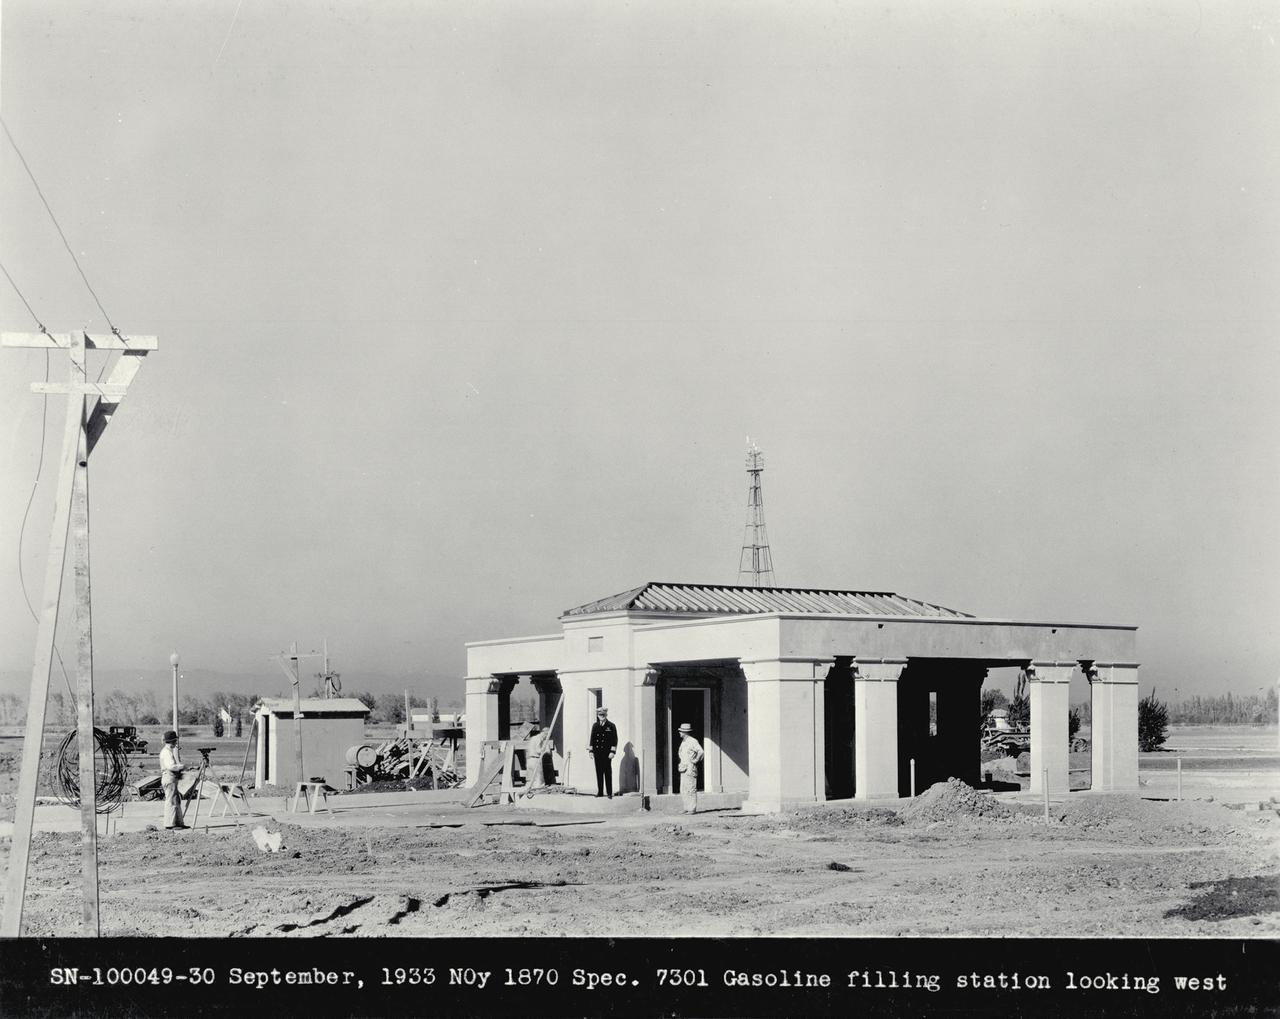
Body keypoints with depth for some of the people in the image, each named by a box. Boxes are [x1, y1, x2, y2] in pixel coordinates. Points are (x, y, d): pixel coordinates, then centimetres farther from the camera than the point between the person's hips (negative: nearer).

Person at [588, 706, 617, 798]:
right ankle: (600, 792, 11)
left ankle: (609, 792, 1)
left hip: (607, 753, -4)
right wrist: (591, 750, 7)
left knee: (608, 773, -3)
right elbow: (592, 738, 15)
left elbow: (615, 740, -2)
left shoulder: (611, 726, 1)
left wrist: (612, 752, -9)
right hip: (597, 752, 4)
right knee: (599, 772, 5)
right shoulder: (595, 726, 12)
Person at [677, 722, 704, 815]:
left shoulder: (692, 741, -12)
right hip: (683, 769, 9)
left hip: (690, 768, -9)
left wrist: (695, 760, -15)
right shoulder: (683, 742, 17)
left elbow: (700, 751, -23)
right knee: (683, 790, 9)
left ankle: (692, 809, -6)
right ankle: (687, 808, 13)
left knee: (691, 789, -8)